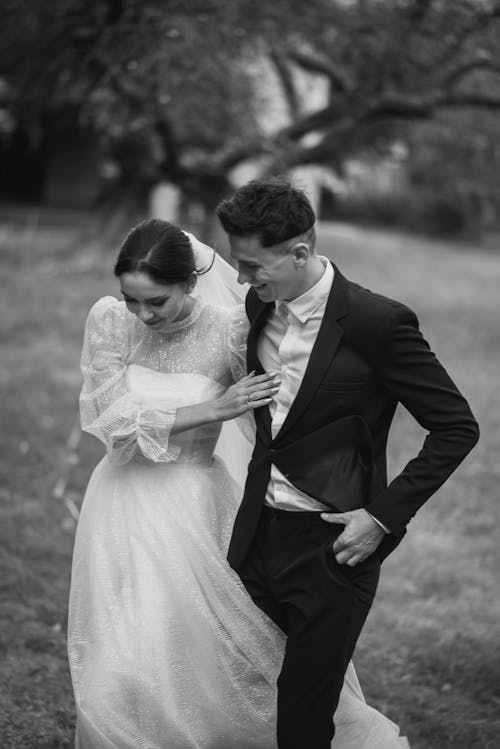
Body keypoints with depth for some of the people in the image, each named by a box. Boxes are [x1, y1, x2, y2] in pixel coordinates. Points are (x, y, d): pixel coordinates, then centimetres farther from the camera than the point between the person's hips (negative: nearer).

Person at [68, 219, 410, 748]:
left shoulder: (229, 330, -13)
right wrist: (214, 410, -22)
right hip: (122, 505, 2)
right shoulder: (108, 321, -9)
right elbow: (116, 420, -14)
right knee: (122, 664, 6)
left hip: (195, 510, -2)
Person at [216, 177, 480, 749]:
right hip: (258, 536, 6)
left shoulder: (376, 322, -15)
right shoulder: (259, 307, 4)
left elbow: (457, 428, -10)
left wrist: (383, 515, -13)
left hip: (332, 548, -6)